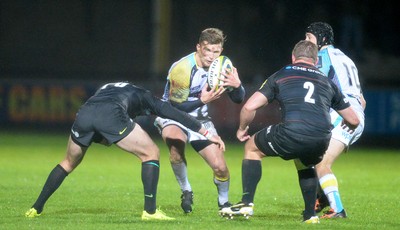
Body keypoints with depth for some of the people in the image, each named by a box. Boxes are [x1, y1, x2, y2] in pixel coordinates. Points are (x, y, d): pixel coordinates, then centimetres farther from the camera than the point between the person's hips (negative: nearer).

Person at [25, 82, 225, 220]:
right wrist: (207, 133, 30)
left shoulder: (105, 89, 45)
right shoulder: (142, 96, 33)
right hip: (111, 115, -5)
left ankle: (36, 209, 27)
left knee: (69, 163, 29)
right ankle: (150, 211, 4)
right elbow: (173, 113, 28)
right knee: (151, 153, 11)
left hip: (83, 114, 5)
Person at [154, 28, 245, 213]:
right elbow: (176, 106, -23)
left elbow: (238, 99, -6)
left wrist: (237, 85, -29)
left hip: (200, 118, 5)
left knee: (220, 167, -6)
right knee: (176, 144, -38)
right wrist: (202, 101, -36)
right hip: (172, 115, -5)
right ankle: (186, 191, -14)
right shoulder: (182, 69, -26)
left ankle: (224, 201, 26)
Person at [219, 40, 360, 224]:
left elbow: (249, 107, 10)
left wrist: (242, 129, 30)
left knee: (252, 148, 24)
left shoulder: (280, 76, 18)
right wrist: (349, 128, 57)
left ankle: (247, 203, 16)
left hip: (291, 135, -3)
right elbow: (353, 120, 32)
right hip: (321, 140, 3)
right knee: (305, 165, 38)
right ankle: (310, 215, 31)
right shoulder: (326, 82, 26)